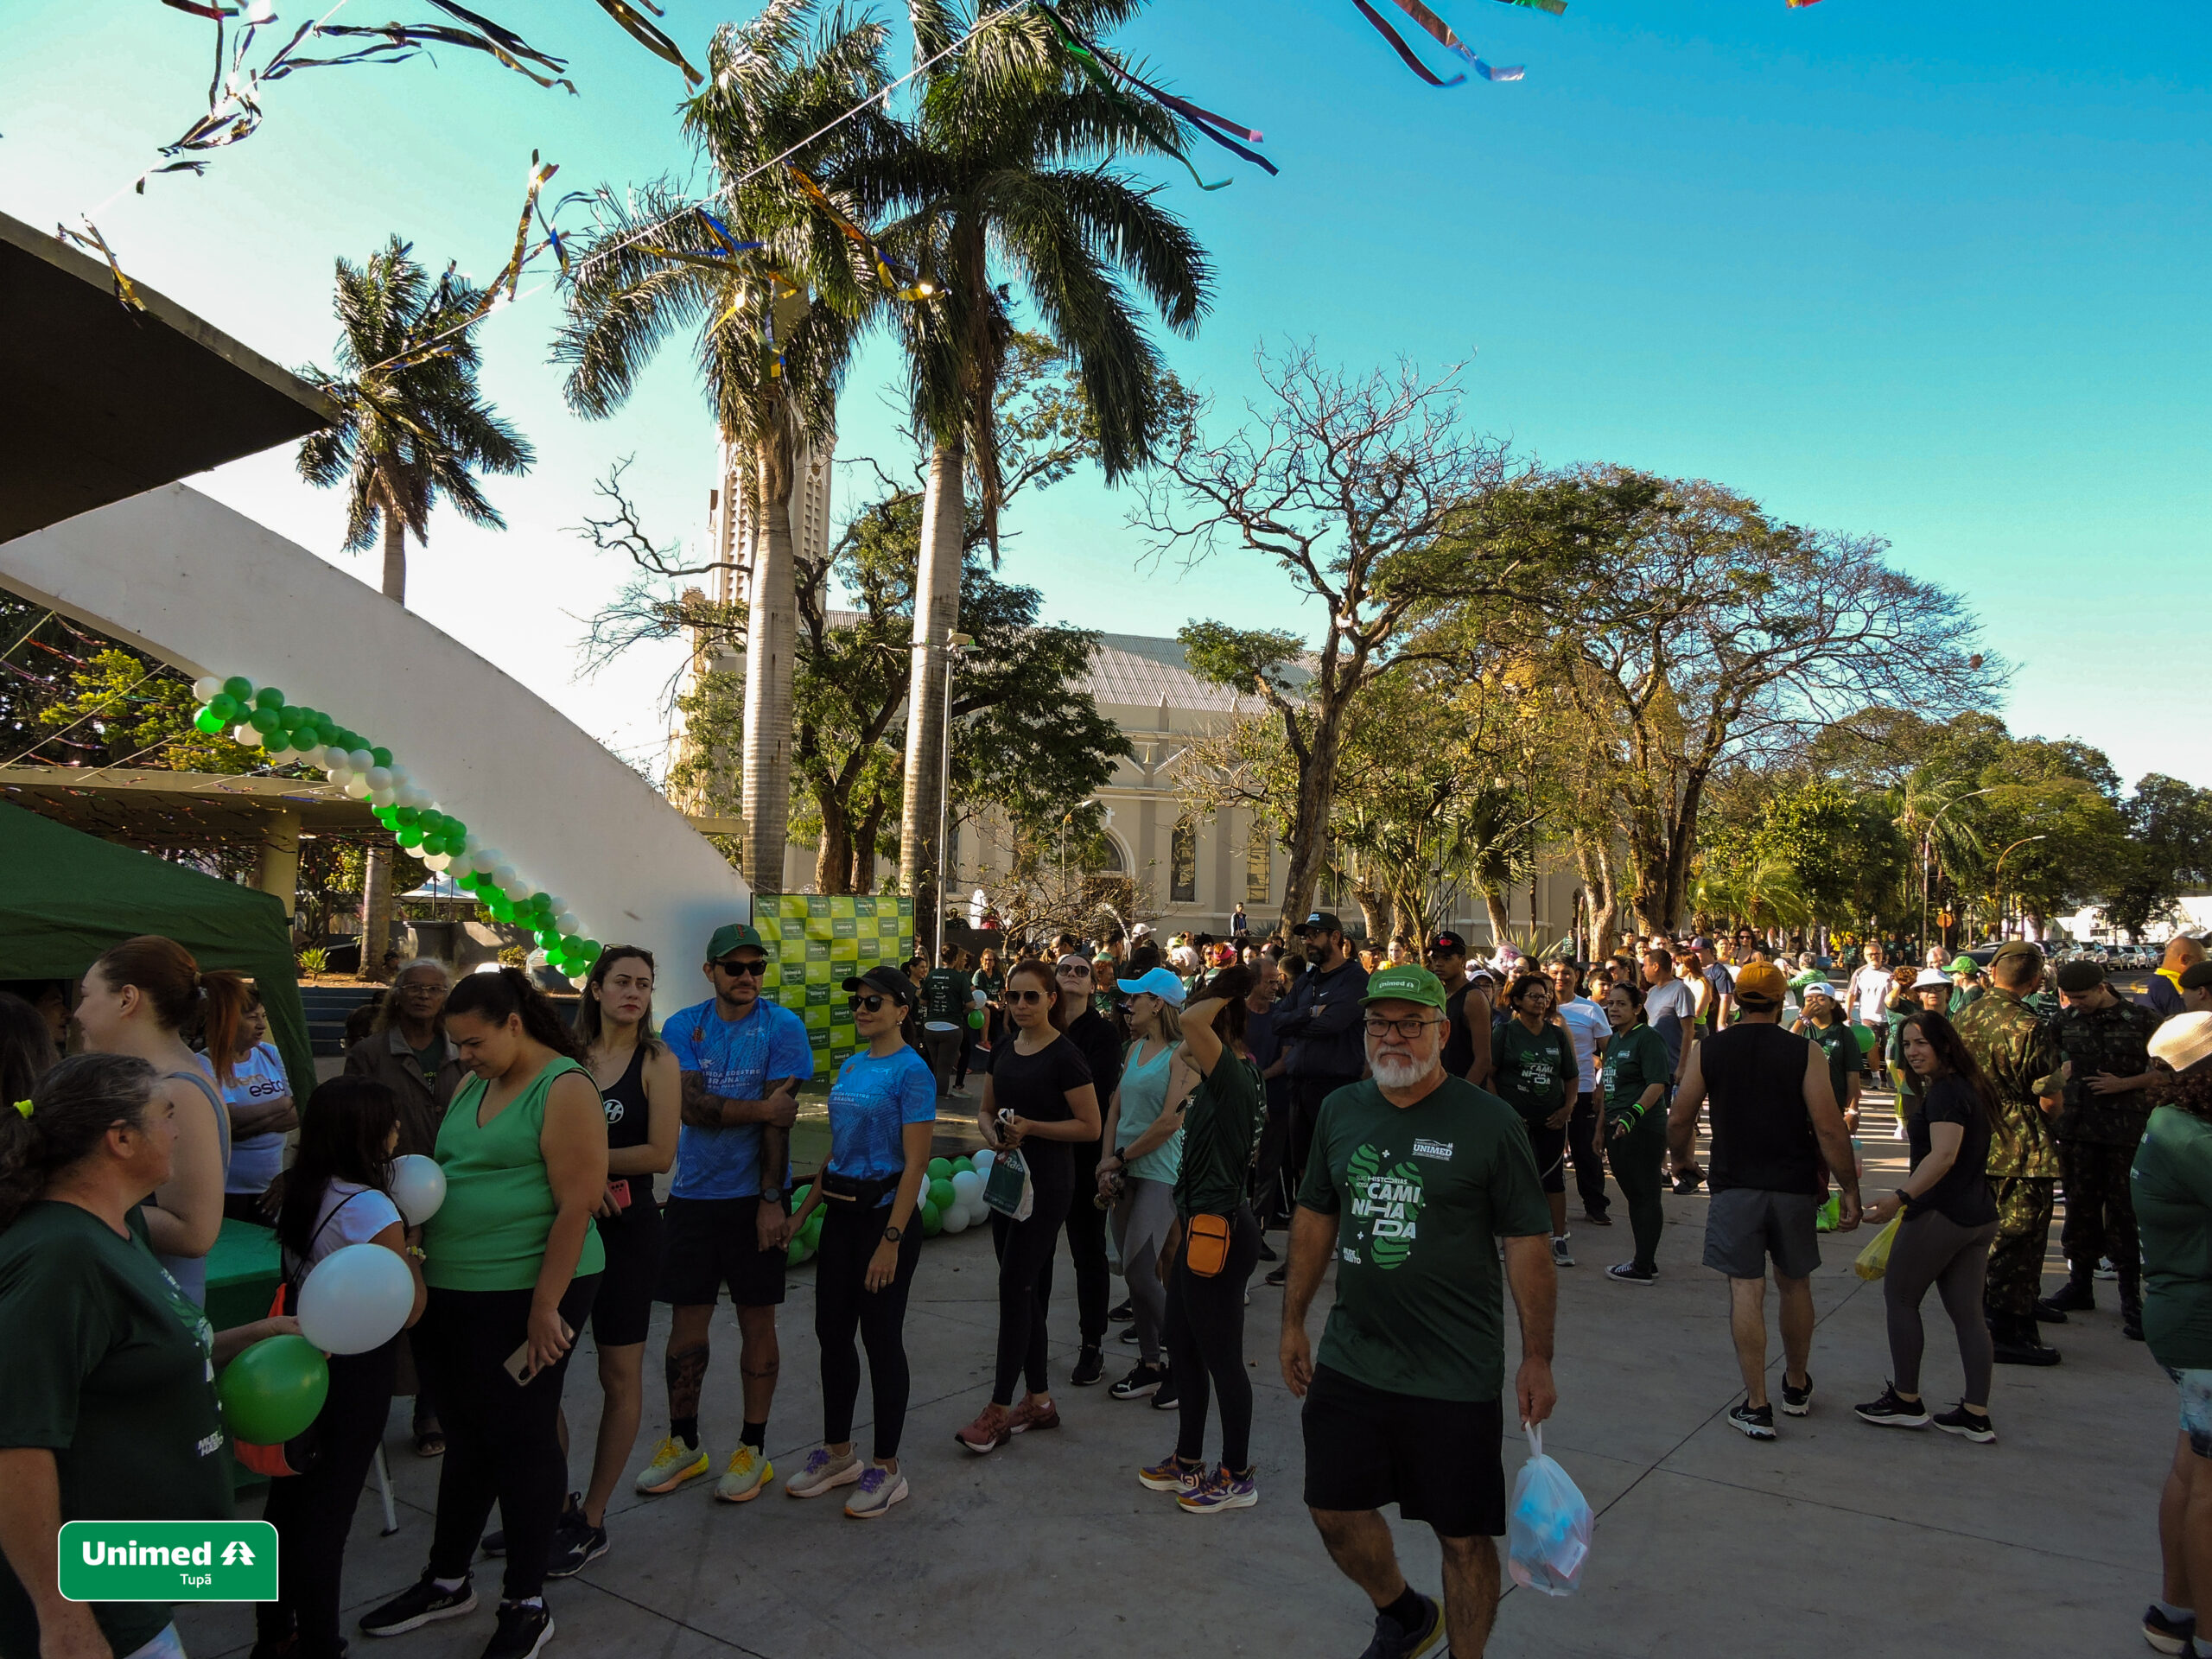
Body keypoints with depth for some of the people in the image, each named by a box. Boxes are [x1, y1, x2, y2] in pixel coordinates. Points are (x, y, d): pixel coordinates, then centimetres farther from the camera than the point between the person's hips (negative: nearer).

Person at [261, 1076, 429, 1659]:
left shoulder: (299, 1194, 0)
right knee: (329, 1510, 4)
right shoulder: (372, 1210, -23)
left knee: (288, 1496, 19)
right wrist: (413, 1244, -6)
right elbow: (409, 1309, -19)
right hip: (357, 1371, -8)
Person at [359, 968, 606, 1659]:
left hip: (524, 1295, -8)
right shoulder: (473, 1086, 10)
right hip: (451, 1292, 8)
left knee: (521, 1438, 4)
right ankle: (447, 1581, 36)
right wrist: (425, 1267, 10)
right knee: (465, 1436, 20)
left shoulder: (564, 1089, -15)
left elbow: (577, 1204, -19)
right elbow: (446, 1174, 19)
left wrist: (545, 1307, -20)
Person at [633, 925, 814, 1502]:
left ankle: (753, 1449, 20)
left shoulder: (782, 1028, -7)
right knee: (687, 1322, 10)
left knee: (757, 1320, 6)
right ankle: (684, 1444, 27)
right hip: (692, 1195, 3)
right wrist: (759, 1108, -19)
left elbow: (780, 1119, -12)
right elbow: (690, 1105, -11)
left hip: (753, 1195, -2)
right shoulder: (683, 1027, 1)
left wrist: (771, 1200, -16)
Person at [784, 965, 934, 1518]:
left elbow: (915, 1163, -17)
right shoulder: (850, 1067, 11)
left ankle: (887, 1469, 16)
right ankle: (837, 1453, 31)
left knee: (881, 1337, 2)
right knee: (832, 1331, 14)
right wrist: (802, 1213, 16)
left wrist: (891, 1240, -21)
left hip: (886, 1212, -8)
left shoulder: (910, 1071, -13)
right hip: (841, 1213, 8)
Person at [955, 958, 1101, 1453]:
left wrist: (1030, 1127, -20)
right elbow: (986, 1110, 17)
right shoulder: (1003, 1050, 9)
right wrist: (993, 1134, -6)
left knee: (1016, 1288, -7)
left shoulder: (1064, 1056, -12)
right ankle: (1039, 1401, 22)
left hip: (1046, 1184, -7)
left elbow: (1090, 1126, -12)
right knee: (1028, 1290, 12)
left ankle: (999, 1408, 1)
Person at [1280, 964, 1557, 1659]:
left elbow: (1528, 1243, -8)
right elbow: (1315, 1217, 11)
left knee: (1463, 1535, 7)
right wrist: (1293, 1321, 11)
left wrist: (1537, 1358, -9)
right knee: (1334, 1508, 15)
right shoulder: (1340, 1111, 3)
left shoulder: (1489, 1122, -11)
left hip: (1457, 1374, -5)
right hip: (1350, 1359, 5)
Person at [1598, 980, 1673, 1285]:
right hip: (1617, 1129, 9)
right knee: (1633, 1196, 14)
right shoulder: (1614, 1040, 16)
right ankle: (1645, 1260, 22)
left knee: (1646, 1196, -2)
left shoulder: (1647, 1038, -11)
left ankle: (1642, 1267, 2)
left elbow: (1657, 1084, -20)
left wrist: (1634, 1114, -31)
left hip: (1643, 1130, -9)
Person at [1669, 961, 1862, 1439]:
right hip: (1793, 1186, 1)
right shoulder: (1805, 1053, -5)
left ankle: (1756, 1407, 0)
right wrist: (1850, 1190, -1)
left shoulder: (1708, 1050, -2)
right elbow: (1829, 1128, -10)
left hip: (1735, 1186, -1)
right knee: (1794, 1285, 18)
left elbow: (1679, 1119, 2)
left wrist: (1679, 1159, 21)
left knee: (1745, 1290, 1)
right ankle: (1797, 1387, 34)